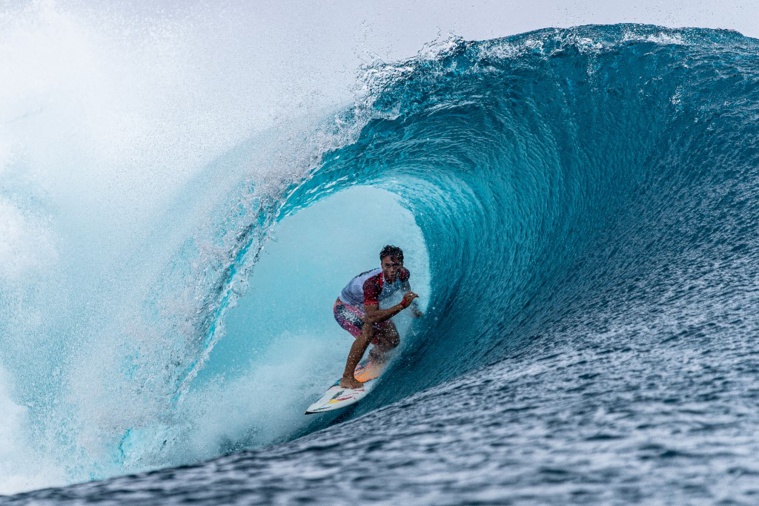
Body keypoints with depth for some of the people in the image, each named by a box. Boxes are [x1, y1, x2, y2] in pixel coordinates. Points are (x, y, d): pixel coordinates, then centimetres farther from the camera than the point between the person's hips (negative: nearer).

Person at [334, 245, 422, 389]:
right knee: (369, 330, -35)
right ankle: (347, 378, -28)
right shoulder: (372, 283, -42)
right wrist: (402, 305, -53)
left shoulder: (403, 274, -20)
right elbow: (371, 317, -51)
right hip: (344, 308, -7)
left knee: (392, 341, 1)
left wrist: (414, 306, 21)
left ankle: (374, 355, 38)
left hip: (366, 306, 7)